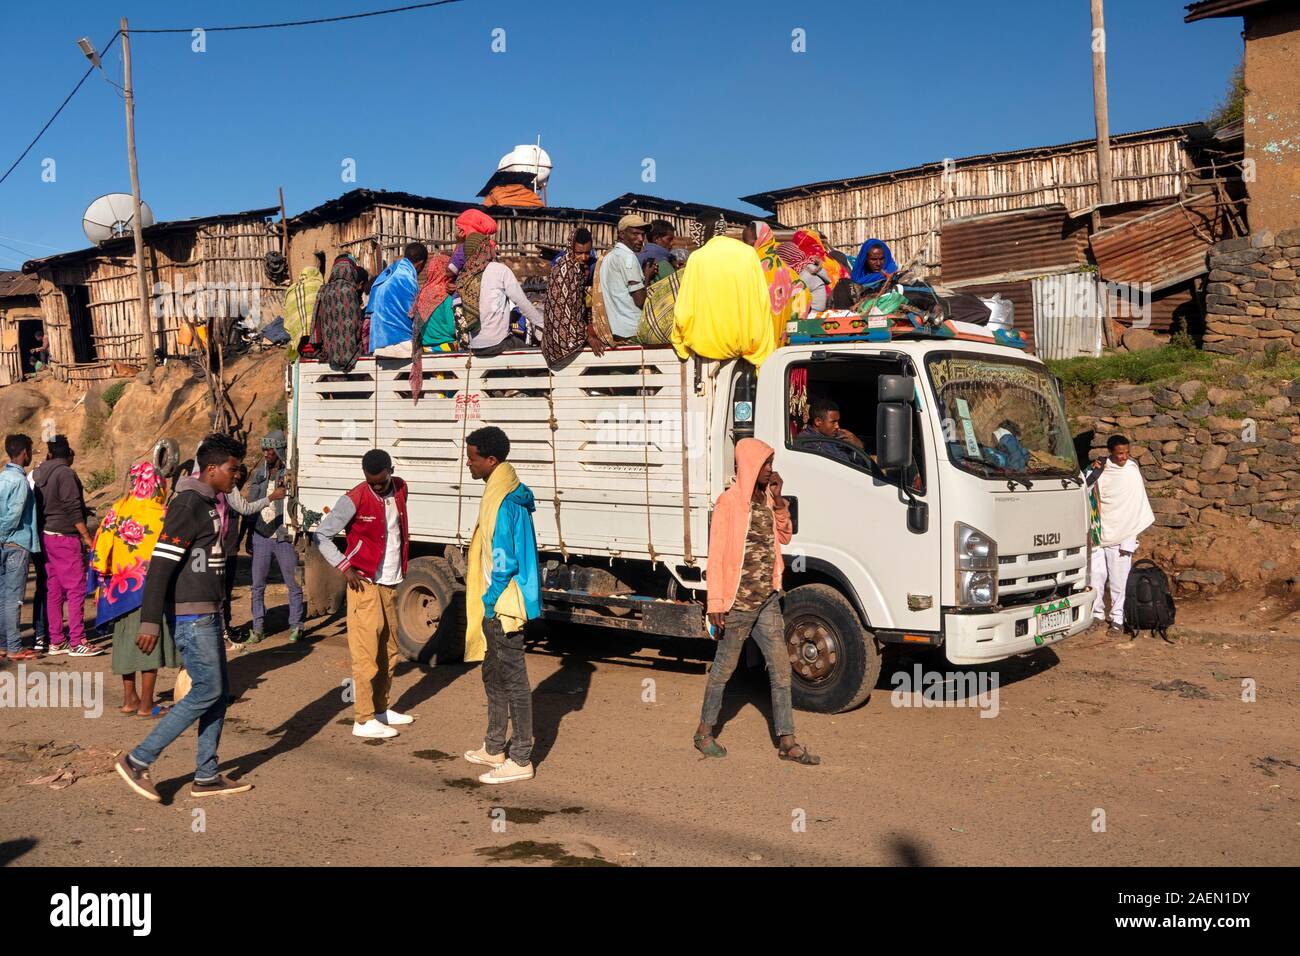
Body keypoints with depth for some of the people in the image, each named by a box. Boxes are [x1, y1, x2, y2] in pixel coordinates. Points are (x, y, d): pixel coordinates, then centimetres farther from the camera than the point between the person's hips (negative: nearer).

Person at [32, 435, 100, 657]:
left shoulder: (40, 474, 12)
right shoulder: (65, 473, -12)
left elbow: (40, 506, 13)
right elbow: (73, 508, -15)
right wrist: (86, 536, -10)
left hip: (46, 536, 8)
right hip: (65, 538, -8)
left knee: (54, 590, 10)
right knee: (76, 589, -5)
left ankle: (55, 641, 13)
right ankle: (76, 642, -5)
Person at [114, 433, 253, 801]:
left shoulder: (208, 503, 14)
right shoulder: (188, 505, -16)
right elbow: (160, 564, -22)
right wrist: (151, 622, -26)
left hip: (208, 612, 10)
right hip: (190, 615, -10)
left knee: (219, 691, 10)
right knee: (208, 691, -7)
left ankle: (206, 776, 18)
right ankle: (138, 761, 2)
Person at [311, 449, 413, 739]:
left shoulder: (400, 490, 5)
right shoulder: (354, 500, -14)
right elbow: (321, 536, -10)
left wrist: (401, 566, 11)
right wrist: (344, 567, -15)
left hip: (390, 584, 7)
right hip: (366, 584, -7)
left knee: (389, 650, 13)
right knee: (366, 652, -5)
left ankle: (380, 709, 25)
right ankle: (364, 720, -1)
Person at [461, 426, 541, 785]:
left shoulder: (504, 500, -21)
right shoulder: (500, 492, 12)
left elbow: (505, 559, -23)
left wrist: (490, 598, -15)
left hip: (503, 605, -11)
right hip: (496, 604, 11)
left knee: (513, 680, -3)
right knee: (493, 676, 20)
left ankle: (520, 760, 5)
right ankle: (495, 749, 32)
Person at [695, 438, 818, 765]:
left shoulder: (767, 498, 10)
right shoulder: (729, 502, -11)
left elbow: (784, 537, 16)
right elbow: (716, 555, -13)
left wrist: (778, 501, 1)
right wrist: (715, 603, -16)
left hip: (768, 600, 7)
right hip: (738, 602, -7)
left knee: (781, 670, 5)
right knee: (724, 669, 7)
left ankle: (787, 742, 10)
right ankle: (704, 732, 25)